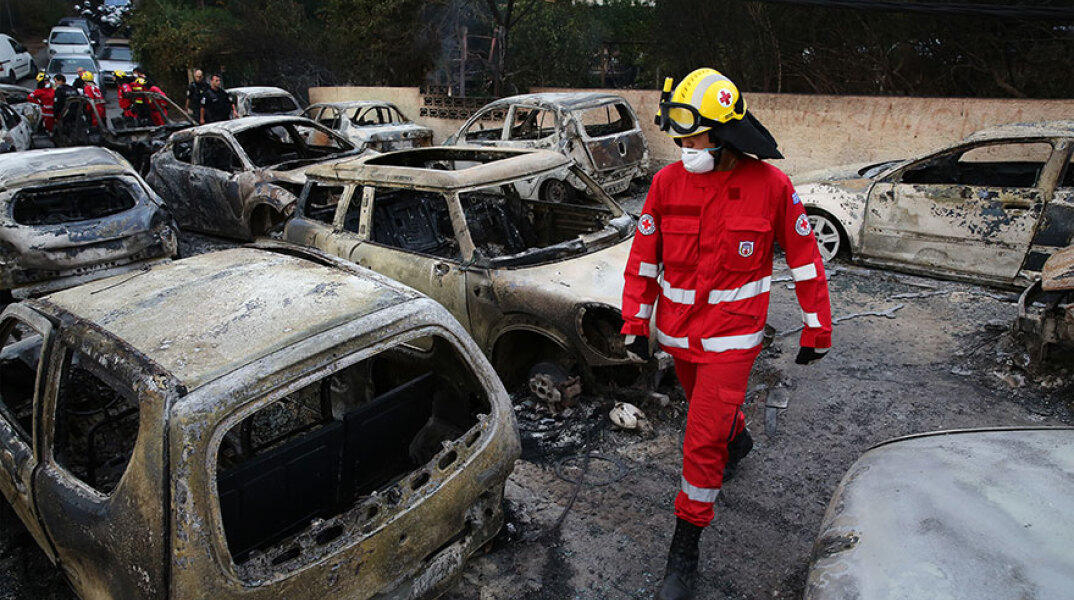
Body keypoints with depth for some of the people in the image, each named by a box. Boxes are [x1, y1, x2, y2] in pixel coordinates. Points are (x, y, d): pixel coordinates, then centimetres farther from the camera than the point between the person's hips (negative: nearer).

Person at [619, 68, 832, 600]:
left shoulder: (770, 185, -12)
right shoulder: (667, 182, -6)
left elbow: (804, 257, -3)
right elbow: (644, 256, 1)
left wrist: (816, 330, 1)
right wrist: (635, 323, 2)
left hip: (731, 337, -4)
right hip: (678, 331, 4)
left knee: (702, 442, -5)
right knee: (707, 407, 27)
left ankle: (684, 551, 13)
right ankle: (737, 440, 62)